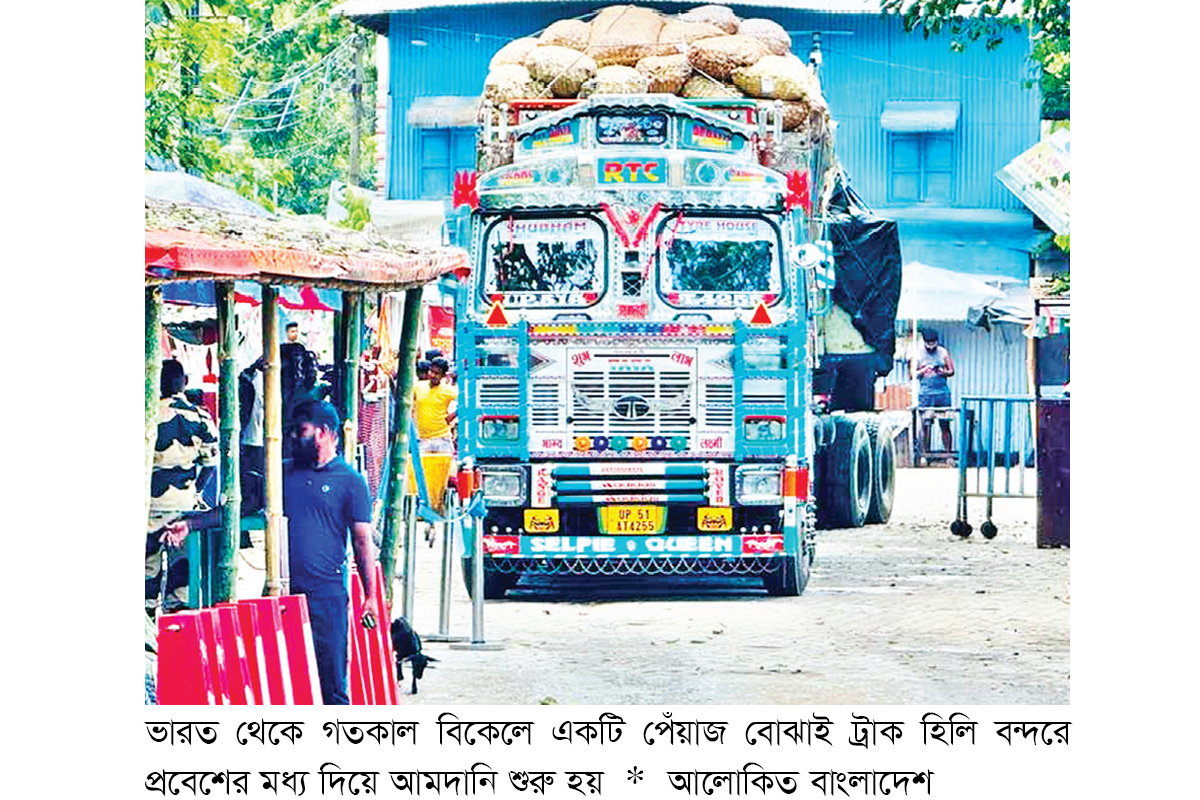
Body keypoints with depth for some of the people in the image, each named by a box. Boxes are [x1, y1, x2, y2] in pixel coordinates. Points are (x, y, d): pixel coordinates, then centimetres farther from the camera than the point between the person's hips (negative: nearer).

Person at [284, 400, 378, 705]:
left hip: (327, 592, -4)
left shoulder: (349, 481, 1)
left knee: (331, 677, -3)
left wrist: (371, 596, -4)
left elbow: (362, 542, 0)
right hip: (286, 592, 4)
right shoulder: (287, 475, 14)